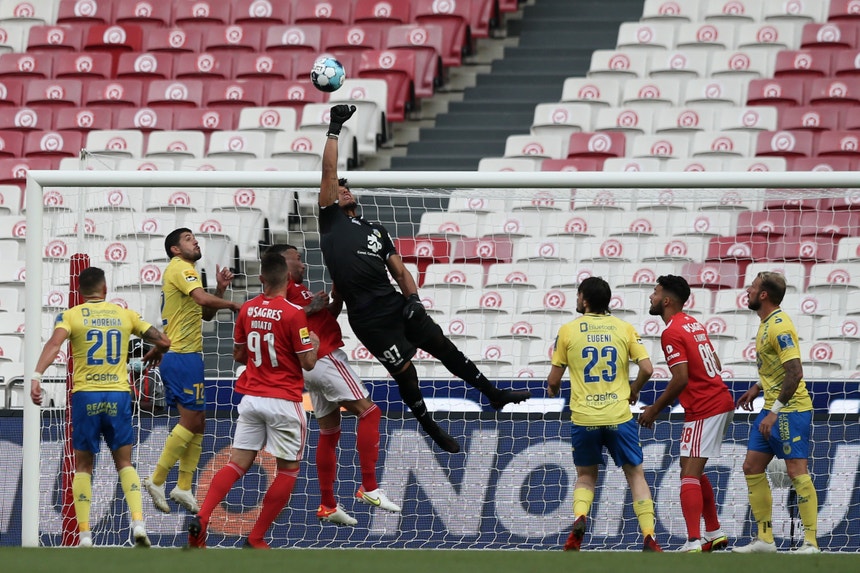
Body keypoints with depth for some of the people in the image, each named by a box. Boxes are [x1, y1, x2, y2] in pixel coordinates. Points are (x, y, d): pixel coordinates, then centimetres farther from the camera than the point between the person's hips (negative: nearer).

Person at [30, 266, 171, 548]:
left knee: (83, 465, 12)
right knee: (124, 462, 14)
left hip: (86, 395, -1)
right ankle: (138, 523, -5)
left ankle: (84, 534, 3)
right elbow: (163, 341, 11)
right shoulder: (125, 315, 10)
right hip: (119, 395, 1)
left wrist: (36, 376, -27)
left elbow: (54, 343, -17)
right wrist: (155, 353, 34)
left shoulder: (70, 315, 3)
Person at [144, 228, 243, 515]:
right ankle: (157, 480, -8)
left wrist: (220, 289, 10)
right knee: (191, 421, -10)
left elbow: (206, 313, 25)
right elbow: (202, 298, -27)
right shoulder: (181, 268, -9)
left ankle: (184, 487, 11)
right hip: (184, 356, -11)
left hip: (180, 357, 11)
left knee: (197, 423, 11)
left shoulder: (180, 271, 23)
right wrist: (232, 304, -15)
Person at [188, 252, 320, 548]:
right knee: (288, 470, 9)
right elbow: (308, 363, -9)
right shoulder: (293, 313, -12)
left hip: (250, 398, 5)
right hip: (284, 402, -5)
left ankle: (201, 519, -15)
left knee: (237, 464, 6)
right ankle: (256, 538, 7)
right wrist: (314, 343, 10)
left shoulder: (247, 309, 3)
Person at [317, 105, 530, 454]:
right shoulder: (331, 222, 4)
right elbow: (328, 172, -5)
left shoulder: (376, 231, 21)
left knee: (444, 347, 9)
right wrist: (334, 130, -5)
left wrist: (413, 298, -1)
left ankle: (494, 396, 22)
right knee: (405, 372, -1)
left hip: (396, 304, 5)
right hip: (369, 318, -5)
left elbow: (399, 271, 18)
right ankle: (433, 431, 17)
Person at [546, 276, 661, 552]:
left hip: (583, 417, 0)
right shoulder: (624, 328, 3)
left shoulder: (568, 330, 1)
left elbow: (553, 380, 5)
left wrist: (552, 389, 28)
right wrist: (633, 391, 18)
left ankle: (579, 519, -11)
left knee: (585, 476, 18)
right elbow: (647, 369, -2)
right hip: (619, 416, 0)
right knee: (635, 475, 11)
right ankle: (649, 538, 0)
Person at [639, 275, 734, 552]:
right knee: (695, 472, 19)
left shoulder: (672, 333, -14)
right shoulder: (694, 324, 14)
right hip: (722, 402, 10)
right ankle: (715, 534, 24)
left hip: (703, 410, -10)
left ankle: (694, 542, -20)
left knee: (689, 474, -11)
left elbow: (681, 379, -21)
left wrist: (655, 409, -10)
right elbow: (716, 365, 19)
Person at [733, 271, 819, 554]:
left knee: (796, 471, -10)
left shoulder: (780, 326, -18)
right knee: (752, 467, 10)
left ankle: (810, 542, -7)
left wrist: (775, 412, -26)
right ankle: (764, 540, 14)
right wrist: (758, 388, 17)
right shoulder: (767, 323, 13)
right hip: (772, 408, 11)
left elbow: (795, 372, -25)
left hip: (790, 409, -11)